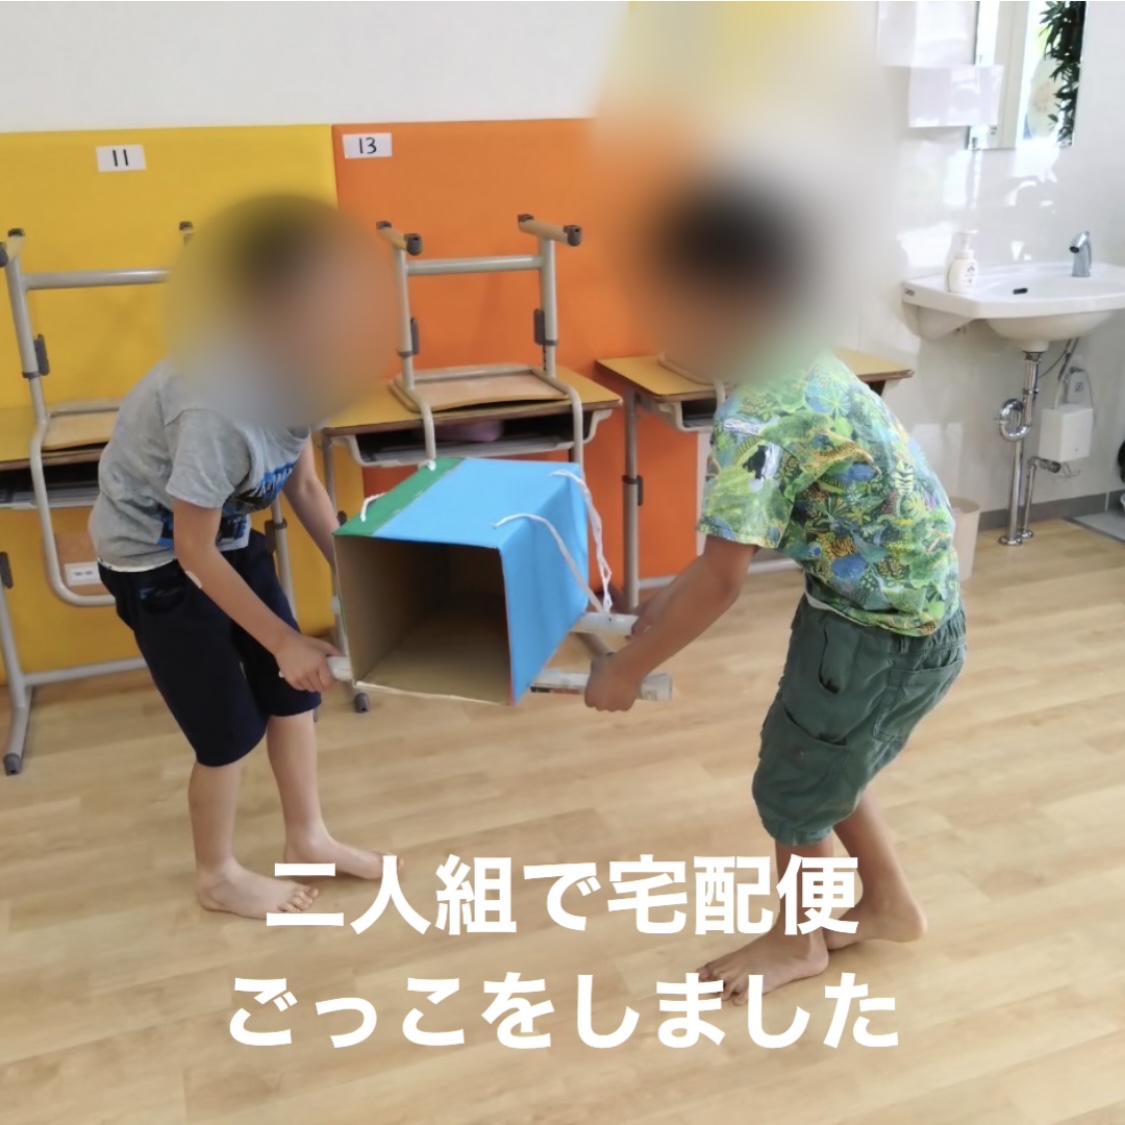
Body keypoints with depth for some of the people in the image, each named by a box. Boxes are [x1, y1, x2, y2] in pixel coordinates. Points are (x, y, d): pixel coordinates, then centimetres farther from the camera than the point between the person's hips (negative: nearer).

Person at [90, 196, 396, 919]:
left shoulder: (283, 372, -12)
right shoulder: (216, 411, -37)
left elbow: (305, 487, 0)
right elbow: (194, 553, -27)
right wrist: (284, 641, -21)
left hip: (232, 536, 8)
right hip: (155, 558, -8)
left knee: (292, 690, 11)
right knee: (230, 726, 1)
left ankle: (308, 839, 31)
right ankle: (219, 877, 26)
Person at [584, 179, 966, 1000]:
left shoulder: (761, 411, -29)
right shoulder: (792, 369, 2)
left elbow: (723, 577, -28)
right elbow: (748, 533, 11)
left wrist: (628, 668, -17)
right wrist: (673, 603, 10)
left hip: (885, 628, -9)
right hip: (889, 604, 9)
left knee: (792, 785, 12)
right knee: (824, 762, 26)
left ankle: (800, 941, 37)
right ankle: (891, 905, 46)